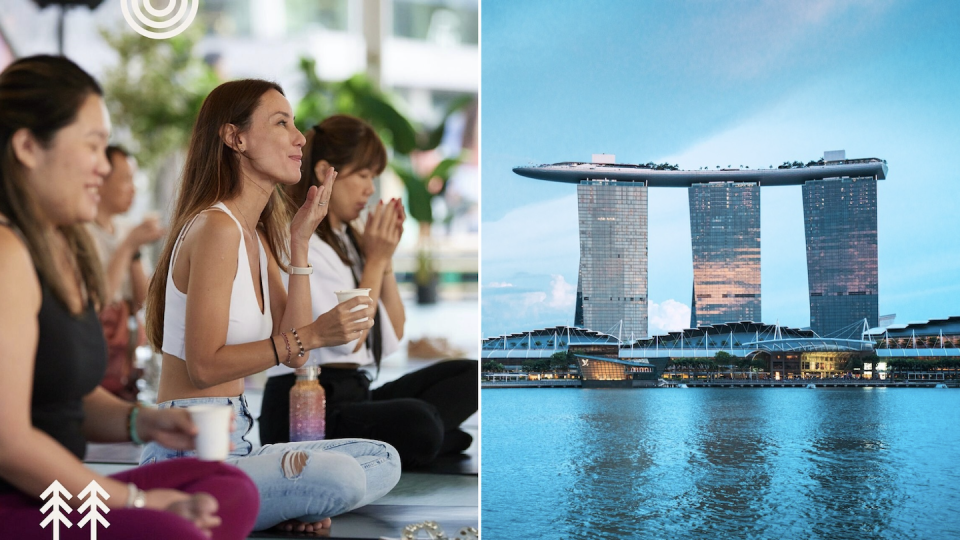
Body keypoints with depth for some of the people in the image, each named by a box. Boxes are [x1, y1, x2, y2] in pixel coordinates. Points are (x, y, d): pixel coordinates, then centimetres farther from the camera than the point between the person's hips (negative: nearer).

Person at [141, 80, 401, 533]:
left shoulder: (255, 235, 15)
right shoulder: (216, 227, -15)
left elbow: (293, 354, 5)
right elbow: (204, 365, -19)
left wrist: (298, 243, 2)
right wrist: (309, 337, -23)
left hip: (233, 444, 9)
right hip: (188, 456, -9)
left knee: (384, 460, 5)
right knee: (340, 478, -29)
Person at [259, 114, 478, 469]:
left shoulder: (347, 240, 17)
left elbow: (392, 338, 13)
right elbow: (346, 339, -15)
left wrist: (385, 259, 3)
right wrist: (375, 260, -6)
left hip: (354, 393, 9)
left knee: (468, 374, 0)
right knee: (417, 424, -35)